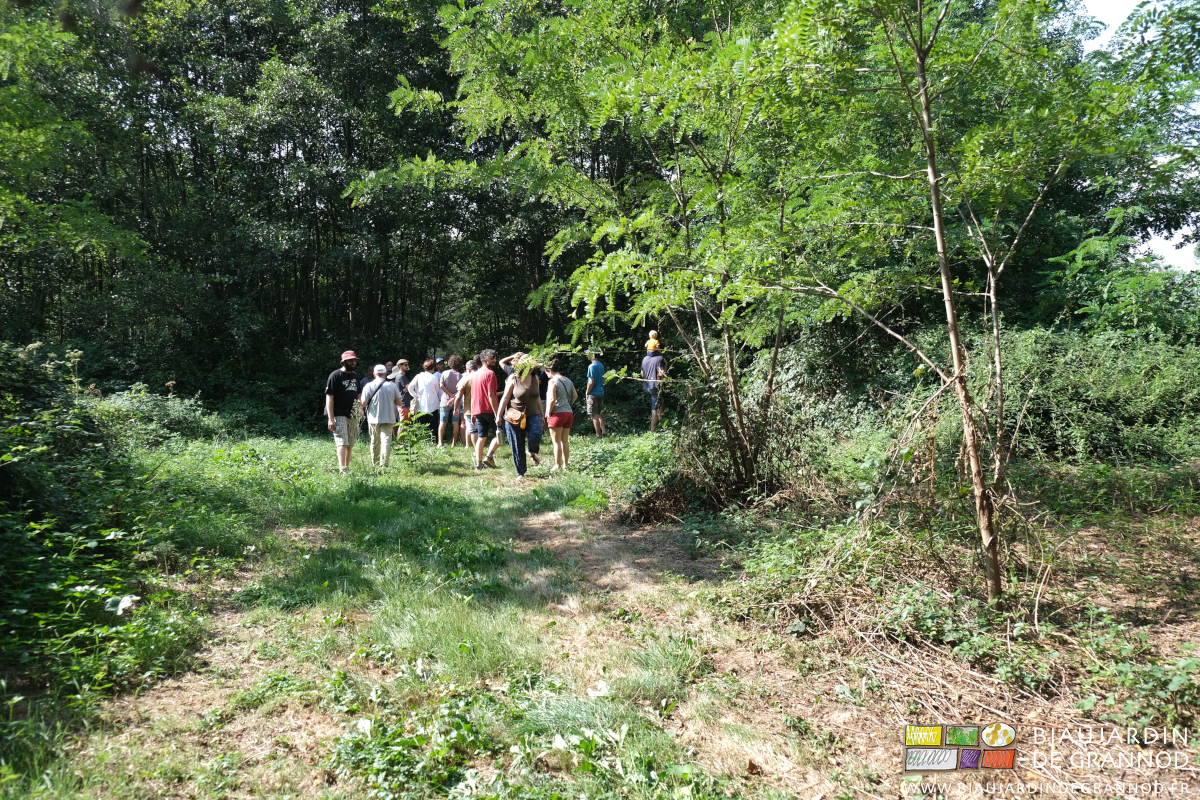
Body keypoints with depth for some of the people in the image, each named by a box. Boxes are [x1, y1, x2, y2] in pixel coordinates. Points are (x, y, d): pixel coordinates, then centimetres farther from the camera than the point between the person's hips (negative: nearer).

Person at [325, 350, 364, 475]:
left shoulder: (355, 376, 14)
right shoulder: (335, 375, -7)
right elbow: (329, 397, -11)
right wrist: (331, 419, -17)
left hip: (353, 416, 7)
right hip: (339, 415, -7)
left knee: (350, 445, 11)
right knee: (342, 442, -15)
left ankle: (347, 468, 20)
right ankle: (343, 470, -22)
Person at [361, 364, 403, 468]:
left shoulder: (369, 386, -4)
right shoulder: (392, 385, 0)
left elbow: (363, 403, -6)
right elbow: (399, 402, 4)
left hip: (373, 419, 1)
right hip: (388, 418, -1)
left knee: (375, 442, 15)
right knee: (386, 441, -5)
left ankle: (375, 464, 27)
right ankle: (385, 464, -17)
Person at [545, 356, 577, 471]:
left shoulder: (553, 381, -12)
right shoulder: (568, 380, 10)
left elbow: (552, 399, -19)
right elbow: (575, 395, 18)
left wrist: (548, 413, -10)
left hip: (557, 414, -7)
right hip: (569, 413, 7)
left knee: (556, 441, 1)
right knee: (565, 440, 14)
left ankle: (558, 465, 5)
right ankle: (565, 464, 18)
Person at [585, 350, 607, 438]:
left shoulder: (592, 366, -15)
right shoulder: (601, 366, 9)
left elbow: (591, 382, -19)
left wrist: (587, 392, -8)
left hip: (593, 394, -8)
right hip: (601, 392, 8)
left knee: (594, 415, -2)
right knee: (600, 414, 16)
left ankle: (598, 435, 0)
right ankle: (604, 432, 12)